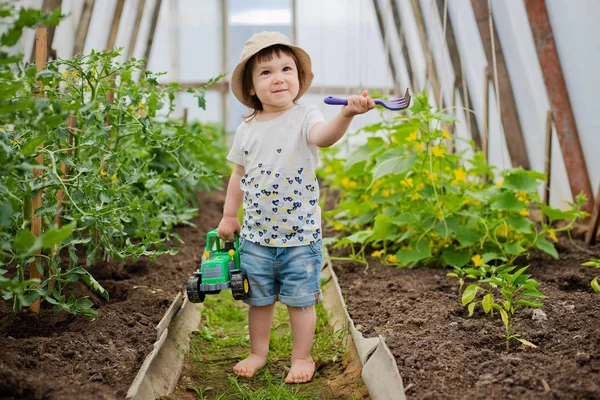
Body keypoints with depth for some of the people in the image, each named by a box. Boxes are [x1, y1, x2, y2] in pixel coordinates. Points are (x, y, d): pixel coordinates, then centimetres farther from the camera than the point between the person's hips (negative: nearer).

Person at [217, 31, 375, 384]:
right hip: (256, 234, 4)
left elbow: (324, 136, -35)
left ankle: (302, 357, 25)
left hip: (301, 234, -4)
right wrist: (229, 215, 15)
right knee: (259, 299, 16)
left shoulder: (304, 119, -11)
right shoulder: (247, 129, 4)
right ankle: (259, 352, 35)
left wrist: (346, 115, -55)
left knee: (301, 299, 7)